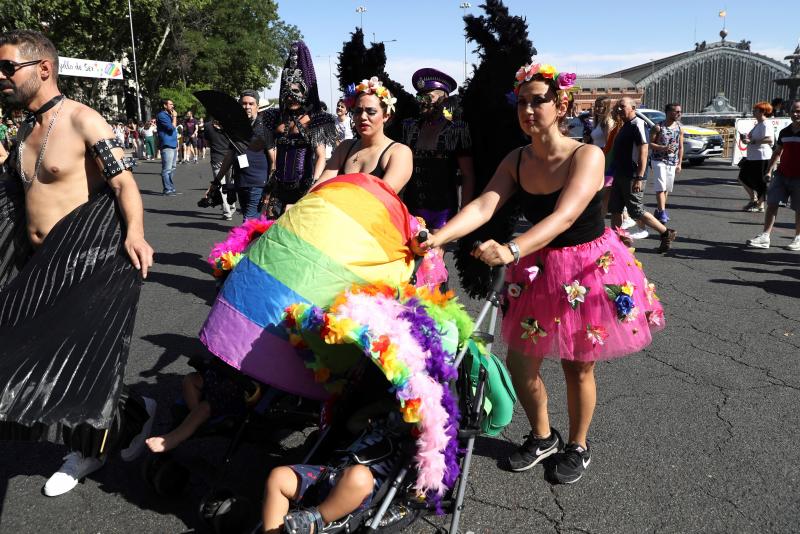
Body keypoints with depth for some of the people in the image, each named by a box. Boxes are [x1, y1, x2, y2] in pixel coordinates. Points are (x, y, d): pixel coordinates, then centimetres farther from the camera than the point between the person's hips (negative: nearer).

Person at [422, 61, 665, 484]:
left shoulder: (586, 156, -19)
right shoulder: (516, 161, -4)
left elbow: (564, 216, -33)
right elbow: (483, 206, -16)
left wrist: (511, 250, -48)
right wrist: (439, 237, -33)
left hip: (589, 269, -4)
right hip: (537, 269, 5)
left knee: (577, 367, 8)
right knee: (519, 364, 7)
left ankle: (577, 447, 35)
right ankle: (542, 437, 34)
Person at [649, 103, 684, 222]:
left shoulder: (679, 128, 6)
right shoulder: (658, 127, -8)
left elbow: (681, 147, 10)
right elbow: (650, 144, -9)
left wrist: (679, 164, 7)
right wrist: (664, 148, -23)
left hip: (672, 162, 5)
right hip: (659, 161, -5)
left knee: (667, 188, 11)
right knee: (661, 187, -13)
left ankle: (659, 210, 23)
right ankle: (662, 212, -15)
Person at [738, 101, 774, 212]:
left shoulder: (765, 125, -16)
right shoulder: (757, 124, 15)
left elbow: (770, 139, -30)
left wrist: (751, 141, -29)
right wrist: (746, 137, 8)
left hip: (762, 158, -10)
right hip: (752, 157, 10)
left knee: (759, 183, -1)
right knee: (743, 178, 14)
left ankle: (760, 205, 10)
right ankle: (753, 199, 25)